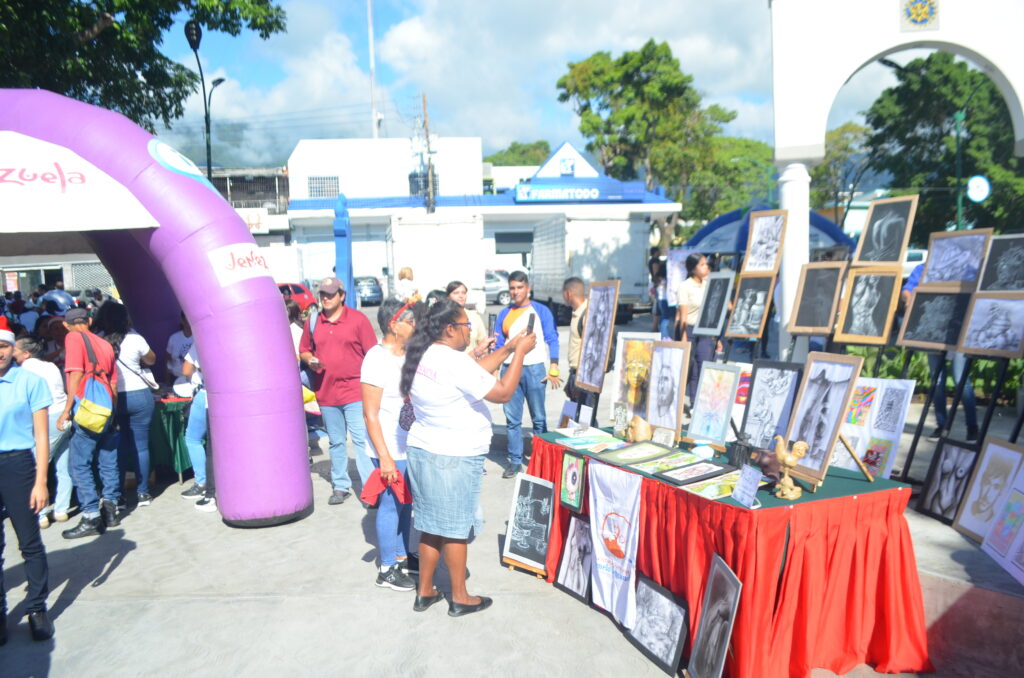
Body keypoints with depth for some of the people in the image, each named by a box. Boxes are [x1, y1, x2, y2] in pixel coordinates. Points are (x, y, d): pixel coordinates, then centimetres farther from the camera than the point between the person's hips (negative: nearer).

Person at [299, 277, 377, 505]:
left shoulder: (358, 319, -3)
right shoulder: (312, 321, 8)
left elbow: (373, 354, -2)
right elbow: (304, 351, 18)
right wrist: (310, 360, -5)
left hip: (354, 391, -4)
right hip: (326, 393, 4)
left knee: (362, 439, -6)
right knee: (336, 442, 14)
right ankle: (340, 486, 26)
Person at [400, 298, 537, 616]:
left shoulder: (423, 356, 5)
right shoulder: (454, 361, -22)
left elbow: (474, 373, 12)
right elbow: (502, 392, -19)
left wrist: (507, 349, 10)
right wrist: (520, 352, -10)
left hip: (422, 450, 8)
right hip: (454, 459, -8)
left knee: (431, 526, 18)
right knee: (454, 530, 7)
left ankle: (425, 592, 30)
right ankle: (460, 598, 23)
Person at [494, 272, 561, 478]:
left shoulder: (541, 311, 3)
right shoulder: (504, 314, 13)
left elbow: (552, 340, 0)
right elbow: (498, 344, 14)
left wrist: (553, 370, -10)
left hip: (534, 369, -3)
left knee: (539, 418, 2)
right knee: (512, 419, 3)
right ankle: (515, 461, 11)